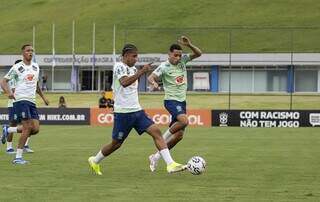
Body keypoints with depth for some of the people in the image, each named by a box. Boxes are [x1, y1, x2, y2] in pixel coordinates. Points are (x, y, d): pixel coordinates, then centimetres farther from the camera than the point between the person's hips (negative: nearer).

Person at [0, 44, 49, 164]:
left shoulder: (36, 67, 15)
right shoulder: (17, 68, -3)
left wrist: (43, 97, 23)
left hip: (32, 101, 7)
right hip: (21, 100, -7)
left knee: (35, 129, -4)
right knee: (27, 128, -15)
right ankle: (18, 157, -9)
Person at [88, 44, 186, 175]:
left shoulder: (132, 68, 14)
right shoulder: (119, 67, -12)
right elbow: (124, 83, -32)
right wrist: (141, 72, -35)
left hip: (136, 110, 7)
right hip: (123, 112, -7)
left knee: (156, 131, -9)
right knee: (116, 144, 5)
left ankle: (170, 164, -15)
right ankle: (95, 161, 29)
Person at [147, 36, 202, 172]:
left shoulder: (183, 60, 4)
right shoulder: (164, 67, -13)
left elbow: (198, 54, 5)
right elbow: (151, 77, -24)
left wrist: (189, 45, -13)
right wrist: (154, 83, -47)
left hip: (182, 101, 7)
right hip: (171, 100, -7)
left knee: (179, 135, 3)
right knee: (184, 121, -34)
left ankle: (156, 157, 16)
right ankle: (164, 138, -10)